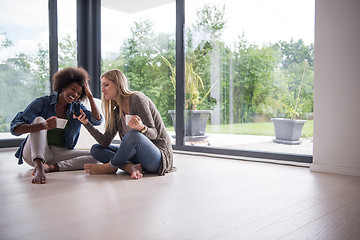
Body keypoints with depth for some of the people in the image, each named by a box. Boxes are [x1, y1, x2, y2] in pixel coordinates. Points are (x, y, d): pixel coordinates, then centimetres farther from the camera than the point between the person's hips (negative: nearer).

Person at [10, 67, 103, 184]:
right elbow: (15, 128, -14)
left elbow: (97, 120, -6)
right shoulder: (42, 102, -4)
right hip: (34, 152, -3)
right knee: (39, 119, -25)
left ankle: (51, 167, -30)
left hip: (61, 153, 3)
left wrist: (90, 95, -7)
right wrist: (43, 125, -32)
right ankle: (38, 166, -43)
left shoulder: (77, 108, 9)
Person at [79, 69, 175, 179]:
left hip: (159, 154, -8)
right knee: (96, 149, 2)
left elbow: (154, 134, -14)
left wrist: (141, 128, -36)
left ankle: (110, 167, -11)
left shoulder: (137, 98, -11)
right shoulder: (116, 112, 11)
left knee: (133, 134, -38)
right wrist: (86, 123, -2)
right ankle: (131, 167, -20)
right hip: (138, 153, 8)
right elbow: (105, 142, 4)